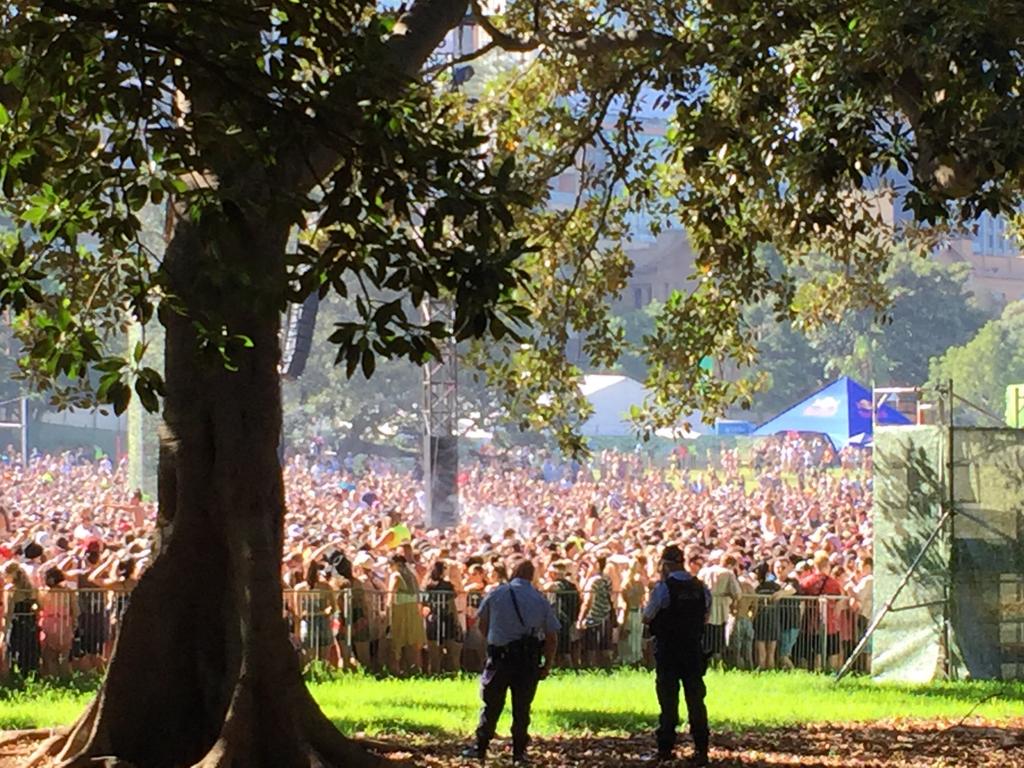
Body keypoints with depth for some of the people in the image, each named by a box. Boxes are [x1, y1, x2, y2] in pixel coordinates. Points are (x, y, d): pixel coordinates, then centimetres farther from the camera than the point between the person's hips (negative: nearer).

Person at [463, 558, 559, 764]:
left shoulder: (497, 594, -2)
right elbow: (552, 637, 2)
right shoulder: (541, 601, 1)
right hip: (529, 660, 1)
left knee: (491, 705, 8)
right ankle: (519, 751, 11)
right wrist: (547, 665, 12)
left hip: (499, 657, -1)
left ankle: (480, 748, 11)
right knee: (522, 707, 8)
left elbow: (481, 622, 13)